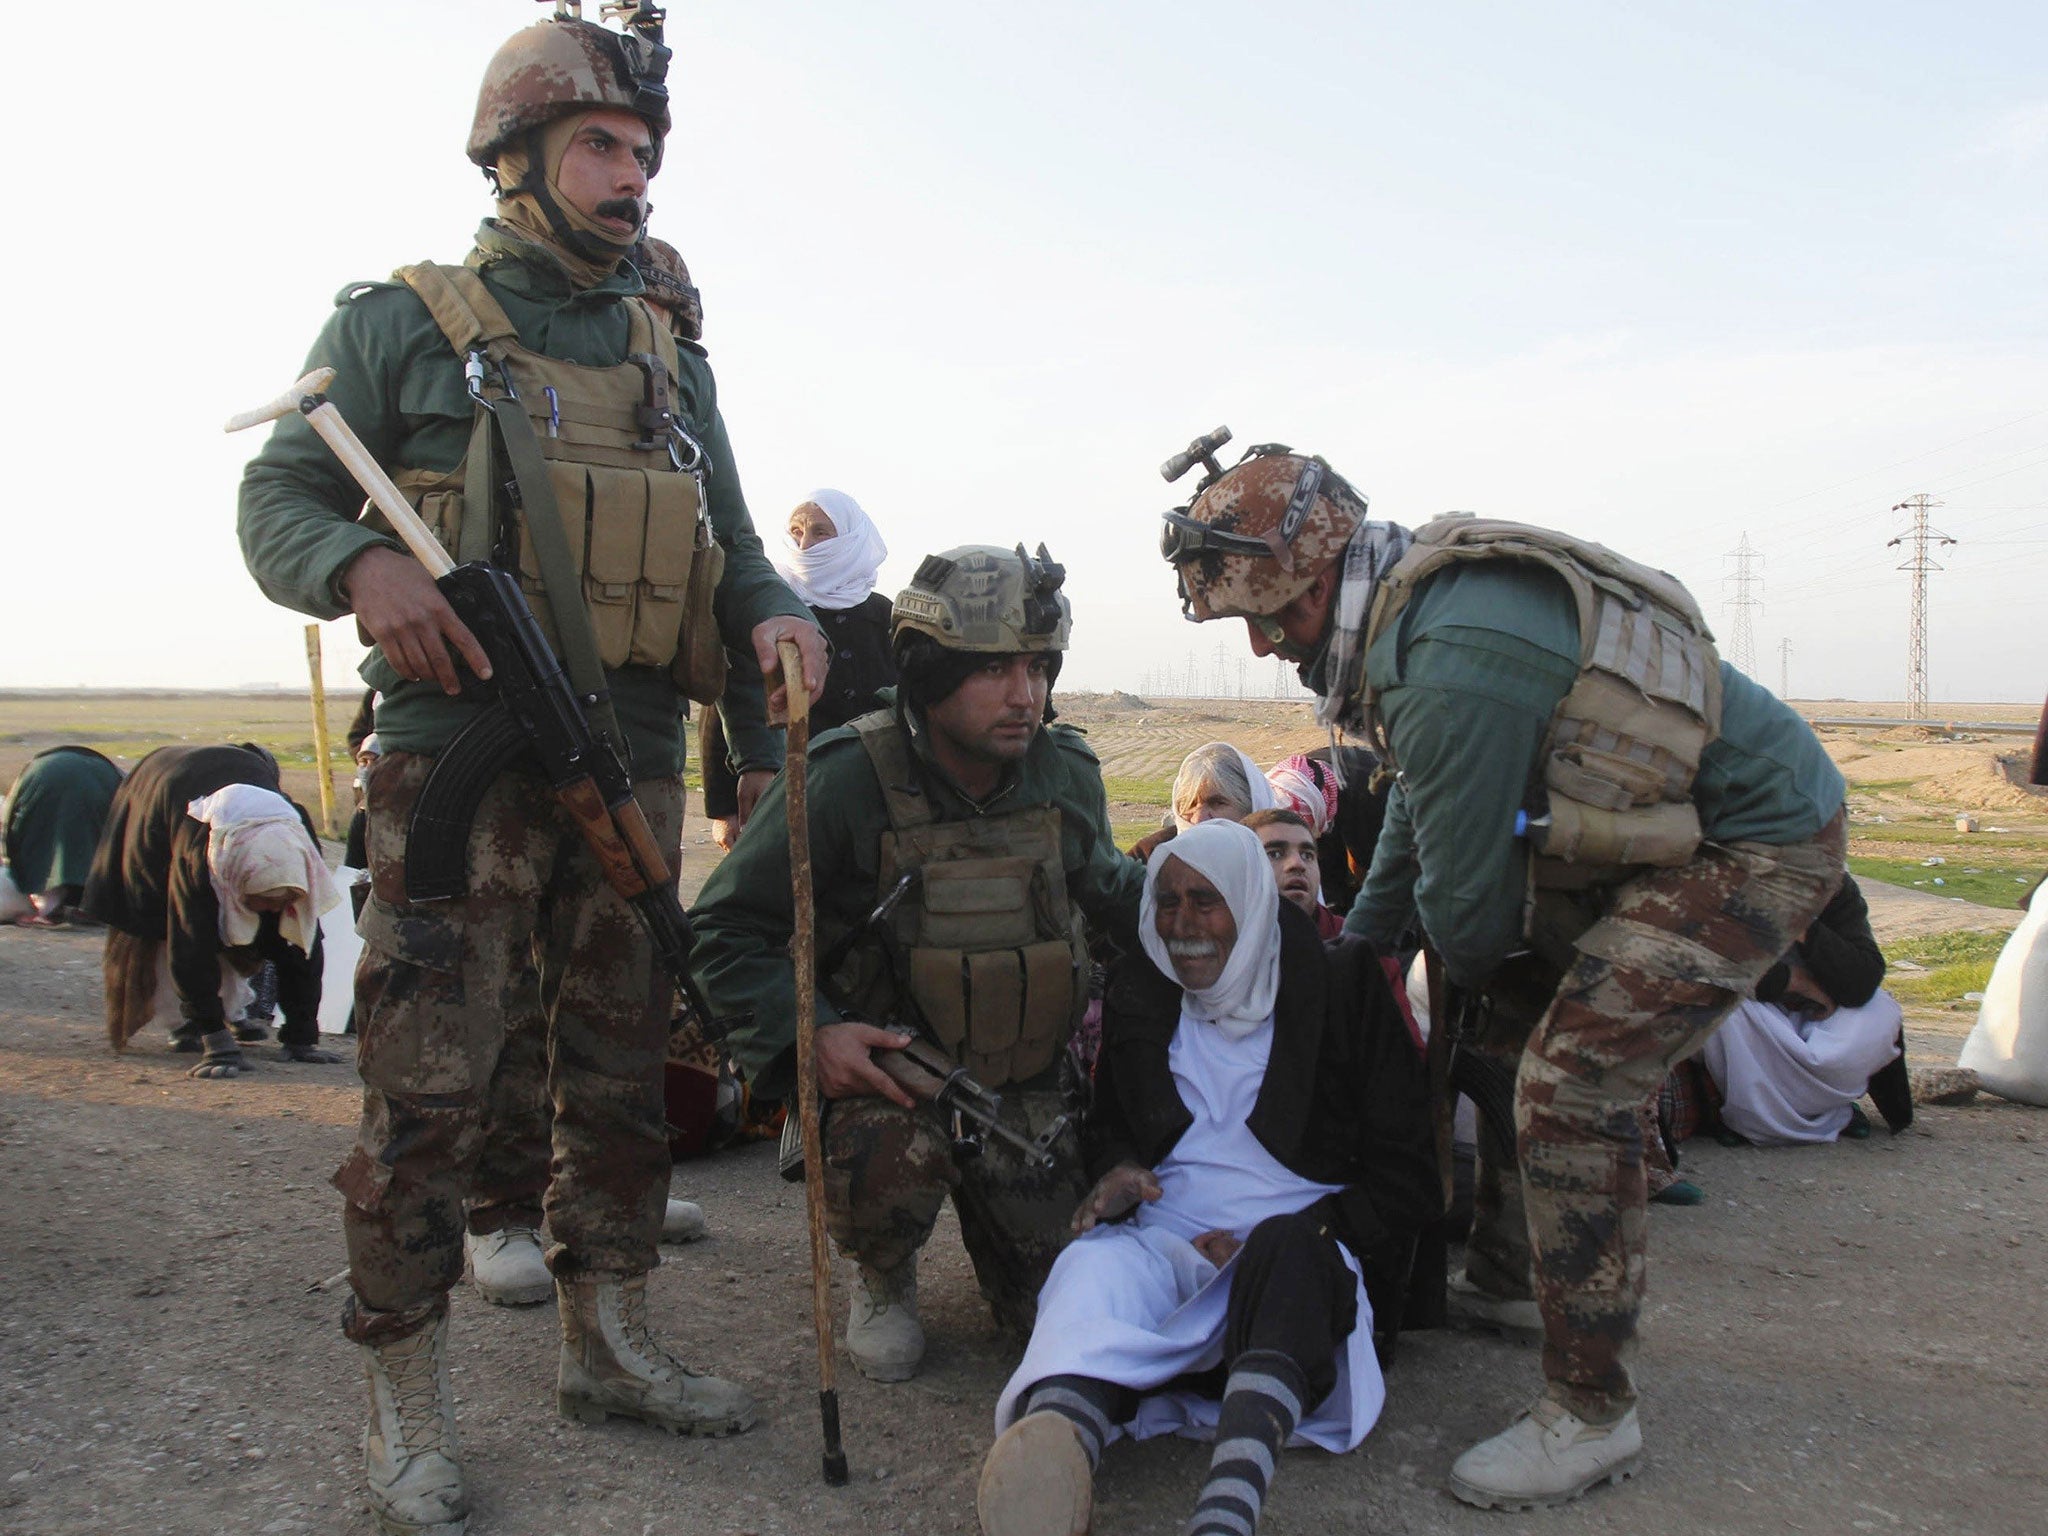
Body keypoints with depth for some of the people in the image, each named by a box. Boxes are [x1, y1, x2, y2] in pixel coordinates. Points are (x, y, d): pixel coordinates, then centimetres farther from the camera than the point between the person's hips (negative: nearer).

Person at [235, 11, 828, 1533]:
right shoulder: (399, 323, 5)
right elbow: (277, 497, 2)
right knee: (428, 1088, -4)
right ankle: (408, 1403, 11)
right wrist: (362, 566, -20)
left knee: (621, 1067, 11)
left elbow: (730, 542, 18)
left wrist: (774, 614, -5)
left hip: (636, 764, 5)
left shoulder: (673, 360, 18)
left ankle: (609, 1344, 26)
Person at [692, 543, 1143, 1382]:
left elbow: (1110, 889, 16)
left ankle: (984, 1191, 36)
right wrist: (808, 1030, -29)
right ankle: (883, 1281, 2)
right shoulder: (846, 780, -22)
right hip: (879, 1061, -4)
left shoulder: (1066, 773, -5)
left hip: (1021, 1072, 4)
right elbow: (727, 932, -16)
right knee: (887, 1161, -37)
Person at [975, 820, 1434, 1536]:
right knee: (1098, 1267, -33)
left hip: (1308, 1245, -2)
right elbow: (1106, 1124, 28)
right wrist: (1116, 1170, 2)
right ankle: (1059, 1438, -66)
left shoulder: (1342, 989, 5)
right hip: (1169, 1240, 2)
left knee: (1288, 1251, -38)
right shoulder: (1137, 998, 16)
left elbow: (1405, 1179, 5)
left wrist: (1292, 1235, -10)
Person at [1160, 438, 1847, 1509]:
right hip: (1658, 827, 10)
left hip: (1753, 844, -10)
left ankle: (1590, 1414, -3)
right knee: (1496, 1035, 16)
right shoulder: (1415, 598, 2)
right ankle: (1503, 1277, 32)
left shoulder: (1451, 667, -31)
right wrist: (1352, 953, 21)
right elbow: (1417, 813, 15)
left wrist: (1471, 969, 3)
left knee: (1571, 1087, -17)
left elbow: (1467, 898, -20)